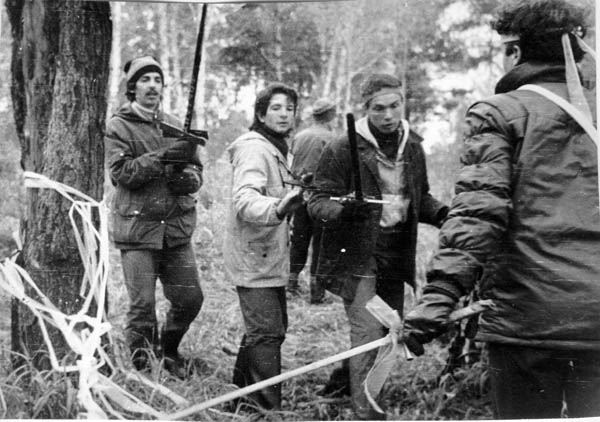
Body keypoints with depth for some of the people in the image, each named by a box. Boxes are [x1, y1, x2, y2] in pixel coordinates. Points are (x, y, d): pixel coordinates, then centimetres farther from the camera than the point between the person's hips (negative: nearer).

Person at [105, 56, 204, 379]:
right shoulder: (118, 127, -2)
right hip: (137, 228, -4)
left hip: (177, 228, 5)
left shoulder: (175, 126, 12)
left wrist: (186, 178, -11)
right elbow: (120, 172, -14)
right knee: (143, 304, -3)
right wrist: (162, 157, -22)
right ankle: (142, 362, 16)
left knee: (190, 298, 8)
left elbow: (197, 172, 13)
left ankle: (167, 351, 32)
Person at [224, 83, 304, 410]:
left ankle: (241, 390, 34)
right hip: (253, 259, -10)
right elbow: (244, 199, -34)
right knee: (267, 333, -11)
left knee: (269, 327, 19)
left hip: (269, 259, 10)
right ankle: (268, 408, -4)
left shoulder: (277, 149, 16)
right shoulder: (254, 148, -17)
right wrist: (275, 209, -51)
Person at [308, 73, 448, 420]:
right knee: (368, 332, -11)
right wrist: (344, 208, -31)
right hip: (357, 255, -6)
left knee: (389, 328, 16)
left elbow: (420, 197, 18)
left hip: (396, 257, 6)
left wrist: (441, 213, -2)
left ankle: (344, 378, 40)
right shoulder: (343, 149, -11)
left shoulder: (412, 147, 7)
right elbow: (318, 201, -10)